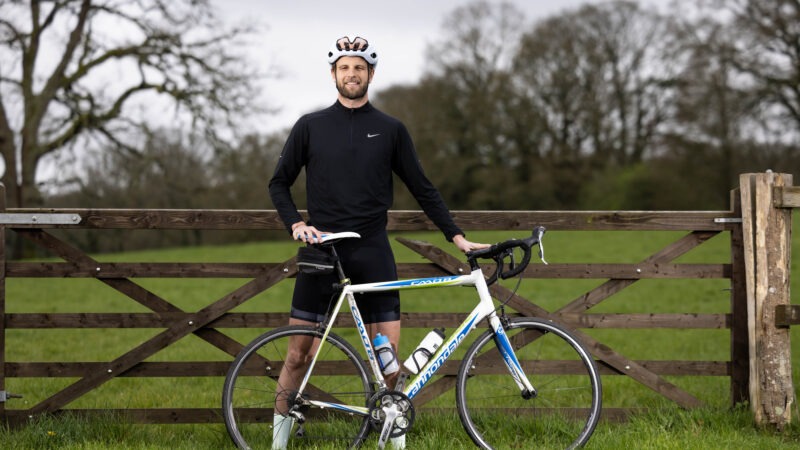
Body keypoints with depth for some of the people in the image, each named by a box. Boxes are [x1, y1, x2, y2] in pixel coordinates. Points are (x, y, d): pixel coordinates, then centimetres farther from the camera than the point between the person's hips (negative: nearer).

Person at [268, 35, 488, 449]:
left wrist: (456, 236, 2)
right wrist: (295, 224, -7)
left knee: (388, 352, -2)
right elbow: (279, 183, 9)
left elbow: (422, 188, 9)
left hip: (372, 252, 1)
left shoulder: (390, 130, 6)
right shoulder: (310, 127, 5)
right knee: (298, 353, 0)